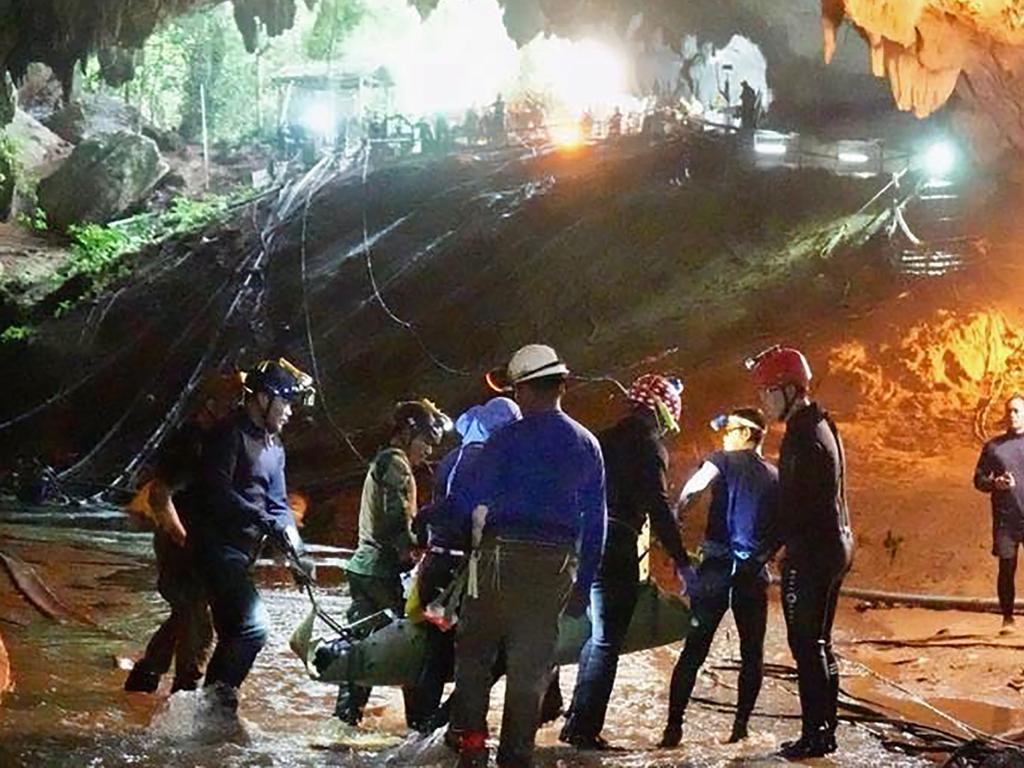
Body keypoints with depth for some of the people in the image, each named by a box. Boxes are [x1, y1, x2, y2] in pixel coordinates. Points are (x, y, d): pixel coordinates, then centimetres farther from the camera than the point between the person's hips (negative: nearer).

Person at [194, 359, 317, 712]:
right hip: (217, 547, -9)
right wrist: (263, 520, -29)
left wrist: (297, 552, 3)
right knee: (254, 624, -19)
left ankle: (211, 704, 21)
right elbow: (217, 491, -23)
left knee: (232, 633, 13)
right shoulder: (230, 433, -11)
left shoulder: (273, 445, 16)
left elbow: (278, 504, 15)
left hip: (241, 554, 10)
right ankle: (218, 695, -10)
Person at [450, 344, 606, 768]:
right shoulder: (588, 445, 9)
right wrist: (583, 585, 15)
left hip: (505, 554, -4)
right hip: (558, 562, 4)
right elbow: (595, 523, 10)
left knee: (475, 650, 9)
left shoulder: (507, 438, -7)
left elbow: (474, 501, -10)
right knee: (532, 662, 9)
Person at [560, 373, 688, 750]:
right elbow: (658, 507, -15)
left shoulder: (607, 437, 16)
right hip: (616, 549, -8)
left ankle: (578, 721, 22)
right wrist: (681, 560, -15)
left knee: (598, 635, 19)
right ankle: (585, 728, -3)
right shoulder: (649, 445, -6)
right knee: (606, 640, -2)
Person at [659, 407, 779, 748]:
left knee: (694, 649, 0)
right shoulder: (775, 477, 10)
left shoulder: (723, 461, 0)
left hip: (717, 567, -2)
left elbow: (690, 493, -15)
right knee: (752, 651, 12)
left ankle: (674, 725, -4)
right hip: (755, 573, 2)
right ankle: (740, 725, 10)